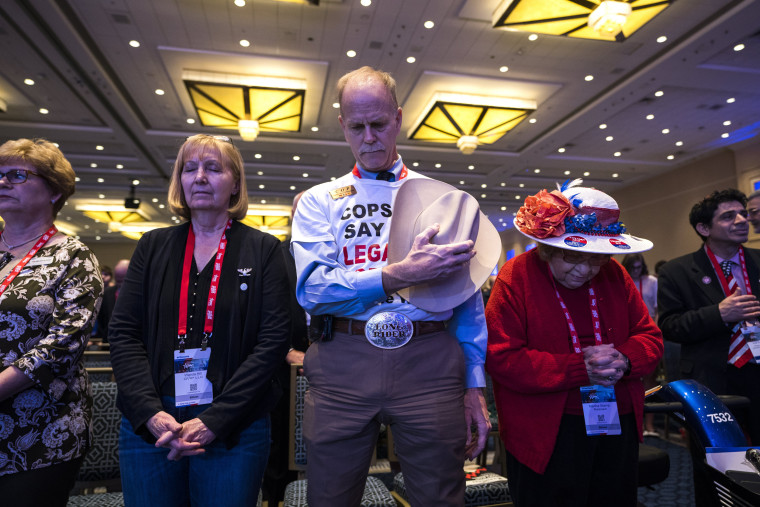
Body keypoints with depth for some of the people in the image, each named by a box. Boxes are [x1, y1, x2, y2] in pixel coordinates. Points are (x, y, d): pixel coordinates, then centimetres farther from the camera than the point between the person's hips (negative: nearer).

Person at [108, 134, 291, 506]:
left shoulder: (264, 249, -2)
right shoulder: (153, 246, 7)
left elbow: (274, 341, -8)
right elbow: (123, 333, 3)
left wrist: (214, 421, -13)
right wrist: (150, 413, -11)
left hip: (234, 427, -2)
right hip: (149, 423, 3)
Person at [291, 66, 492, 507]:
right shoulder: (319, 201, 9)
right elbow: (312, 289, -7)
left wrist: (474, 386, 5)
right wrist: (398, 276, -22)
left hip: (430, 360, 1)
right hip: (343, 361, 0)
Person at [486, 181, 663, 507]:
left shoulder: (614, 275, 4)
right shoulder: (515, 278, -13)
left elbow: (650, 336, 11)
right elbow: (500, 358, -19)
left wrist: (625, 360, -13)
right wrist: (579, 368, -23)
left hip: (620, 426, 6)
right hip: (545, 436, -5)